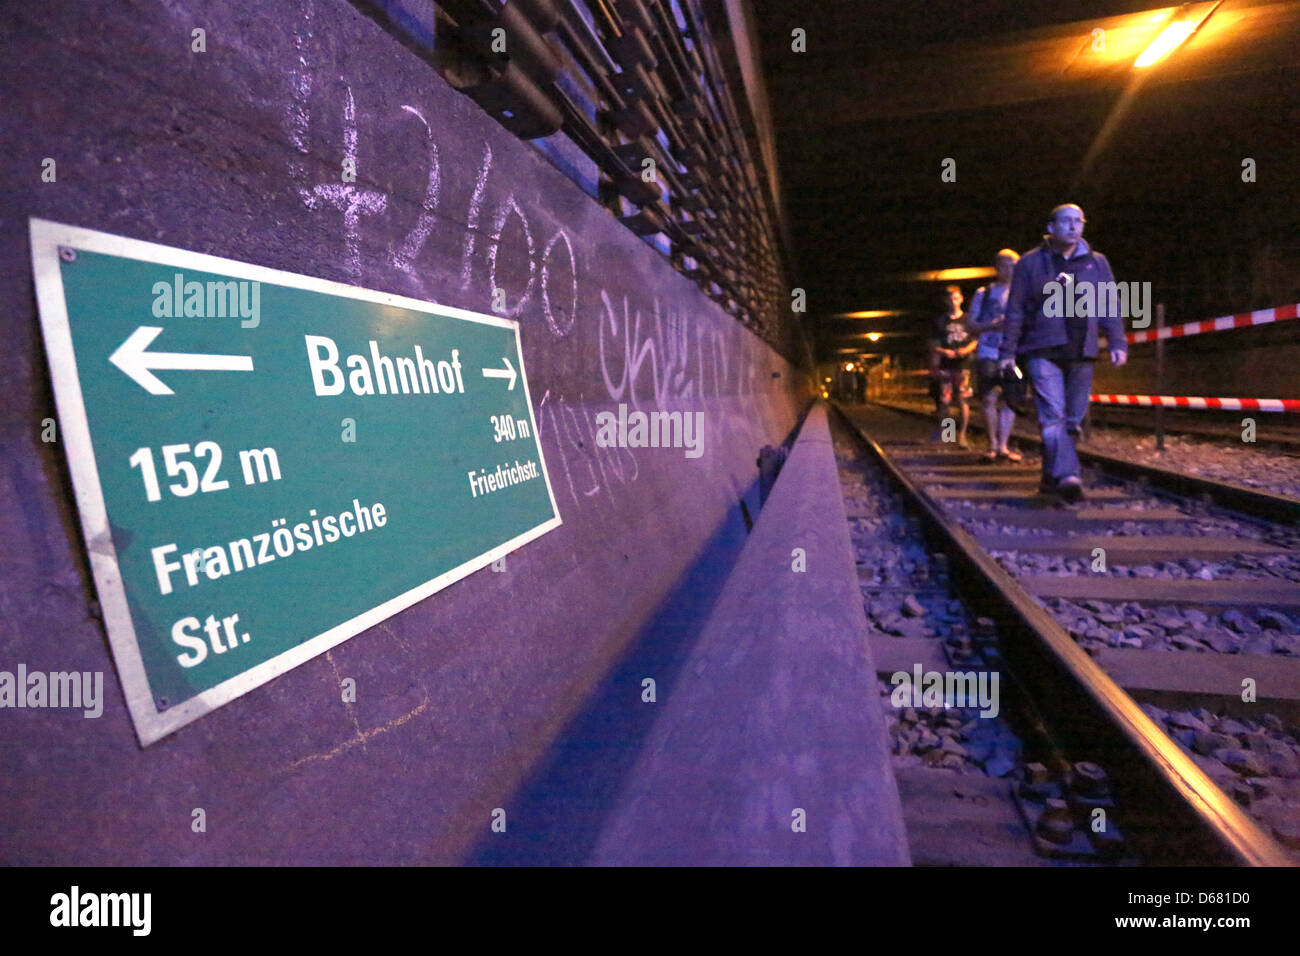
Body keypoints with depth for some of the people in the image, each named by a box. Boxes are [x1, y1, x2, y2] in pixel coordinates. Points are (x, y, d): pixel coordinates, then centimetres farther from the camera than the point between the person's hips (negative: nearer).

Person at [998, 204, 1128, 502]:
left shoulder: (1097, 262, 13)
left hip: (1081, 353, 4)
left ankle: (1051, 476, 17)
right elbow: (1015, 310, 4)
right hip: (1044, 351, -3)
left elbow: (1110, 306, 14)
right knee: (1053, 415, -16)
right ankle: (1067, 476, -21)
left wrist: (1117, 343, 4)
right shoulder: (1031, 263, 4)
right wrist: (1008, 351, 0)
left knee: (1073, 419, 5)